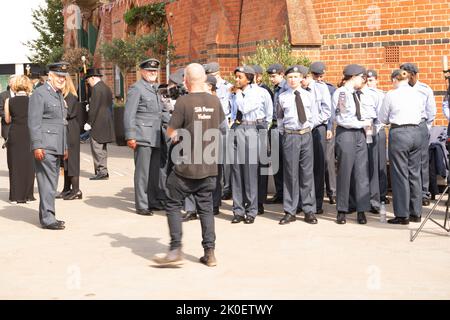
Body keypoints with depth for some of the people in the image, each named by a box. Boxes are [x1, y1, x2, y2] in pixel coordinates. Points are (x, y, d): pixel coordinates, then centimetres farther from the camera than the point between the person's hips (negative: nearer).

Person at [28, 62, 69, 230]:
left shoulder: (59, 95, 20)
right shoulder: (39, 93, -6)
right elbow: (34, 122, -12)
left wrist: (65, 147, 22)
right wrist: (37, 146, -19)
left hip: (56, 147, 9)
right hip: (45, 147, -9)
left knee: (52, 183, 11)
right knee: (48, 183, -9)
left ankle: (48, 215, 17)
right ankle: (47, 218, -6)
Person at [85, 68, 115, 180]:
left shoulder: (96, 88, -13)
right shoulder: (107, 88, 16)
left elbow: (94, 108, -18)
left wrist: (89, 123, -14)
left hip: (98, 123, -10)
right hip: (106, 123, 10)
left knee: (97, 148, -5)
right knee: (102, 148, 14)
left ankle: (101, 172, -5)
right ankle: (103, 171, 19)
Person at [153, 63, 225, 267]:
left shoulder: (183, 101, -13)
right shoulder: (215, 101, 2)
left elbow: (171, 132, -8)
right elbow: (221, 128, 16)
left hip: (186, 166, -5)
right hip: (209, 166, 5)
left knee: (173, 205, 6)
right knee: (206, 208, 11)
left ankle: (176, 250, 1)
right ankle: (209, 252, 11)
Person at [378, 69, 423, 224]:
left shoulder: (391, 95, -6)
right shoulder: (417, 94, 5)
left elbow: (382, 118, 3)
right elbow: (421, 114, 12)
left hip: (399, 133, -4)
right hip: (416, 132, 5)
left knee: (400, 174, 2)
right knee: (414, 173, 11)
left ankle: (402, 215, 5)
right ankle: (416, 213, 18)